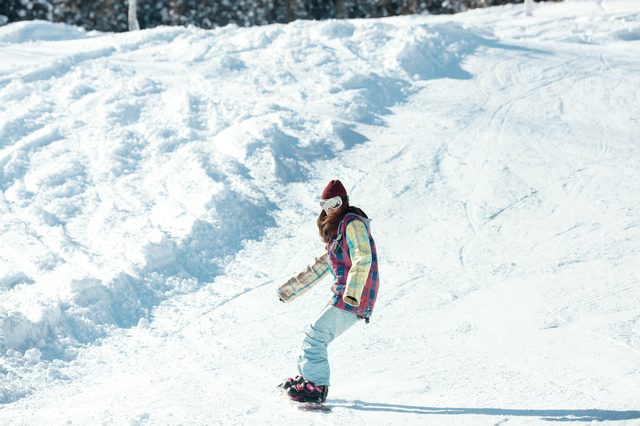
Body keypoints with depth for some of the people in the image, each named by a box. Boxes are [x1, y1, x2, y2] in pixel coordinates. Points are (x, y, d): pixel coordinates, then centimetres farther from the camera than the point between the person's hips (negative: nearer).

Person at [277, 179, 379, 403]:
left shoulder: (353, 224, -8)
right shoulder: (337, 231, 23)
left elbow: (363, 259, -23)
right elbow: (320, 267, 30)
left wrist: (353, 292, -36)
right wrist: (289, 289, 33)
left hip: (353, 298, -10)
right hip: (346, 296, 10)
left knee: (315, 335, -11)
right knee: (314, 334, 14)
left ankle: (316, 387, -9)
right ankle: (306, 377, 24)